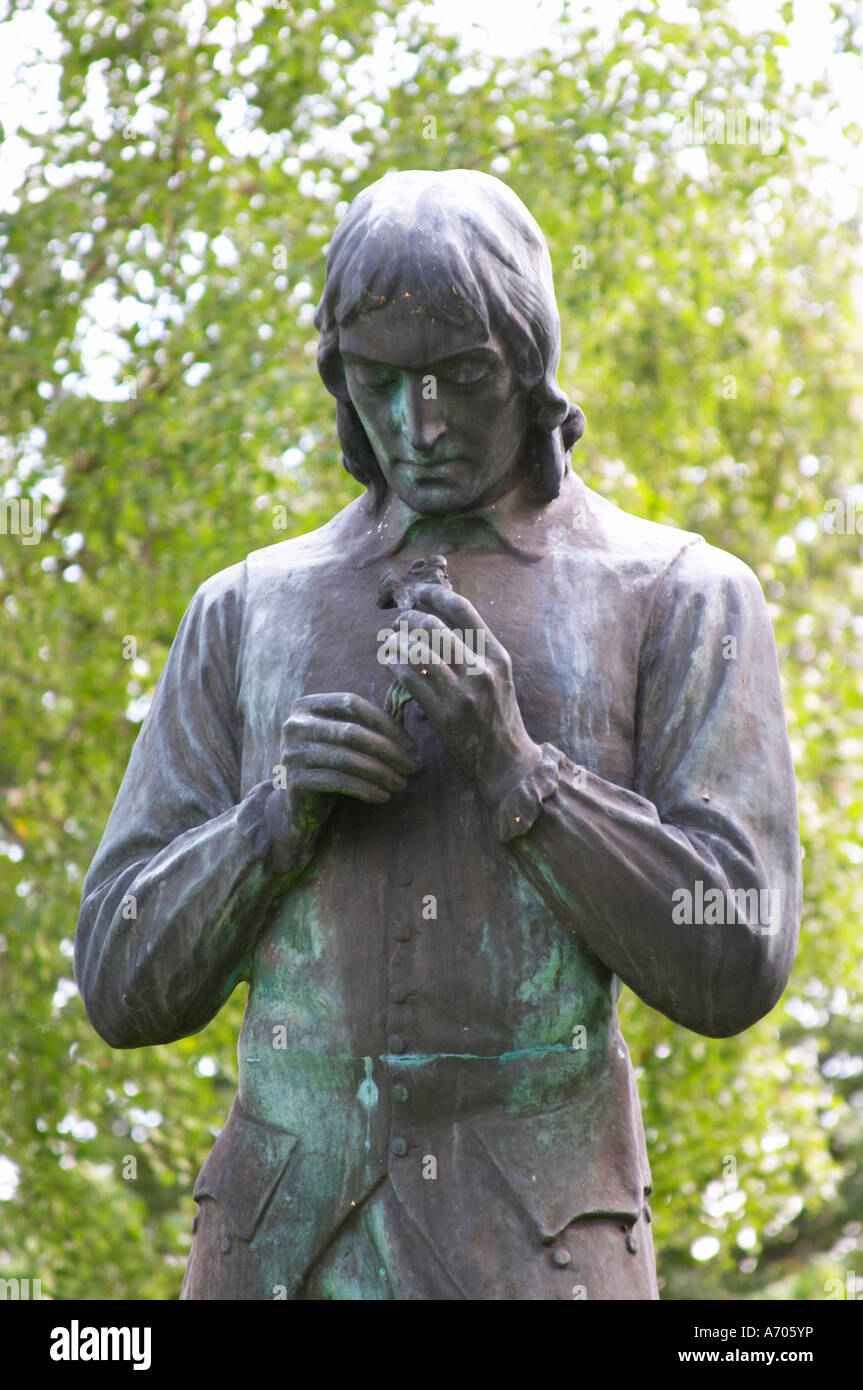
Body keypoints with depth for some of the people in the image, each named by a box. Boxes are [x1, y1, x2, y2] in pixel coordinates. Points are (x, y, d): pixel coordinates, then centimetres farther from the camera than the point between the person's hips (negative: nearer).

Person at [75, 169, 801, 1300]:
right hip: (284, 1240, 3)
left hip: (538, 1249, -3)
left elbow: (734, 965, -5)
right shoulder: (251, 613, 13)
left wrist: (511, 764, -16)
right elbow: (125, 986, 10)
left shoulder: (678, 599, 4)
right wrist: (279, 815, -9)